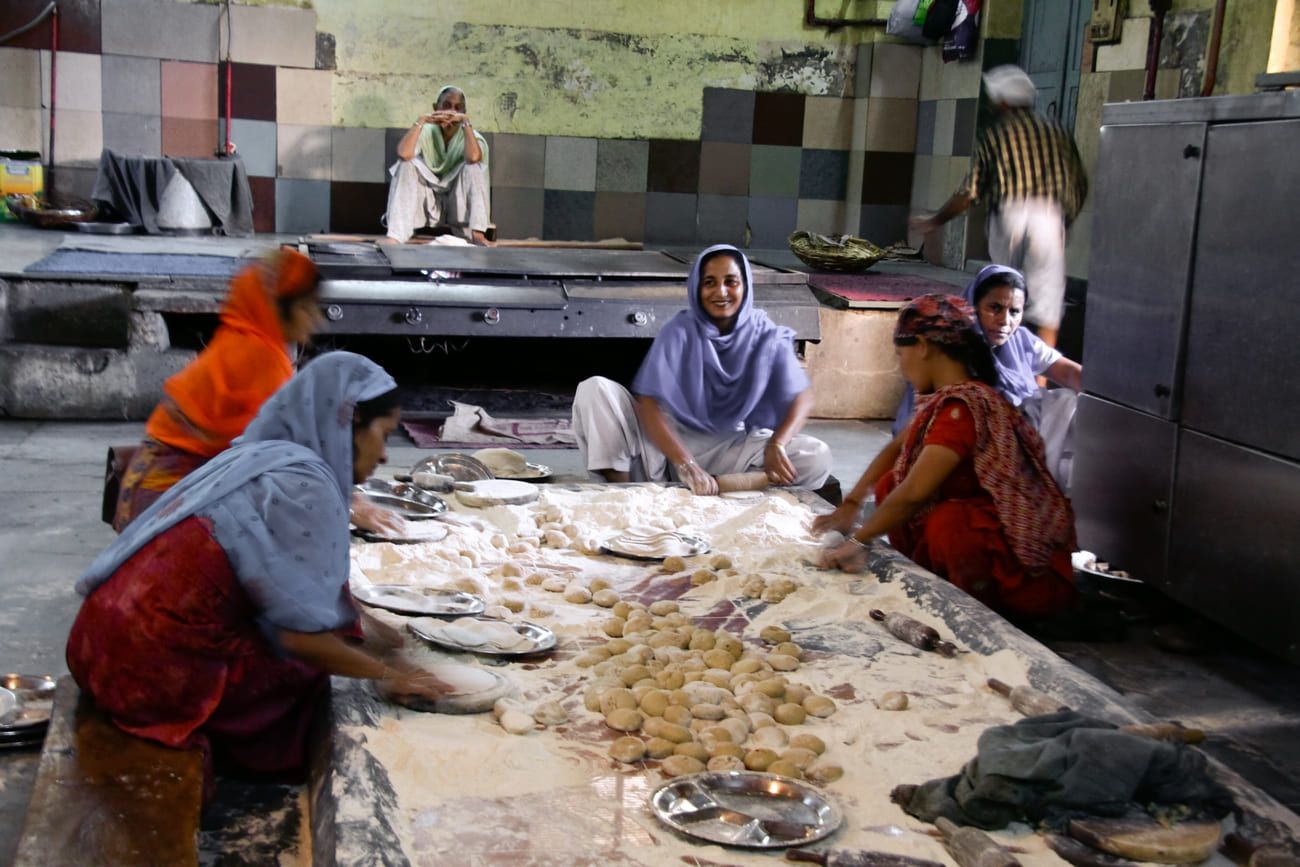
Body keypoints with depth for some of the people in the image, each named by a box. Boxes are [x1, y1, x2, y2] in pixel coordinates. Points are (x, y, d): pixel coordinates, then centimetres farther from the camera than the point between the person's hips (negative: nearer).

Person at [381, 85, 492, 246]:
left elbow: (473, 157, -32)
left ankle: (476, 234, -31)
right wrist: (421, 121, -22)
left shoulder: (471, 136, -5)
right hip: (428, 204, 1)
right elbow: (403, 154, -24)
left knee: (473, 166, -23)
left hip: (458, 206, -1)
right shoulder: (426, 132, -2)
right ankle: (395, 236, -34)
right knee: (406, 165, -22)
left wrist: (465, 121, -26)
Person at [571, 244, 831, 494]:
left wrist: (776, 445, -33)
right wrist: (686, 465, -36)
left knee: (817, 457, -22)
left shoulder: (765, 336, -7)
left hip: (730, 447, 1)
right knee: (595, 389, -21)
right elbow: (647, 403, -22)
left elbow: (802, 398, -12)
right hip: (670, 441, -1)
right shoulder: (679, 332, -13)